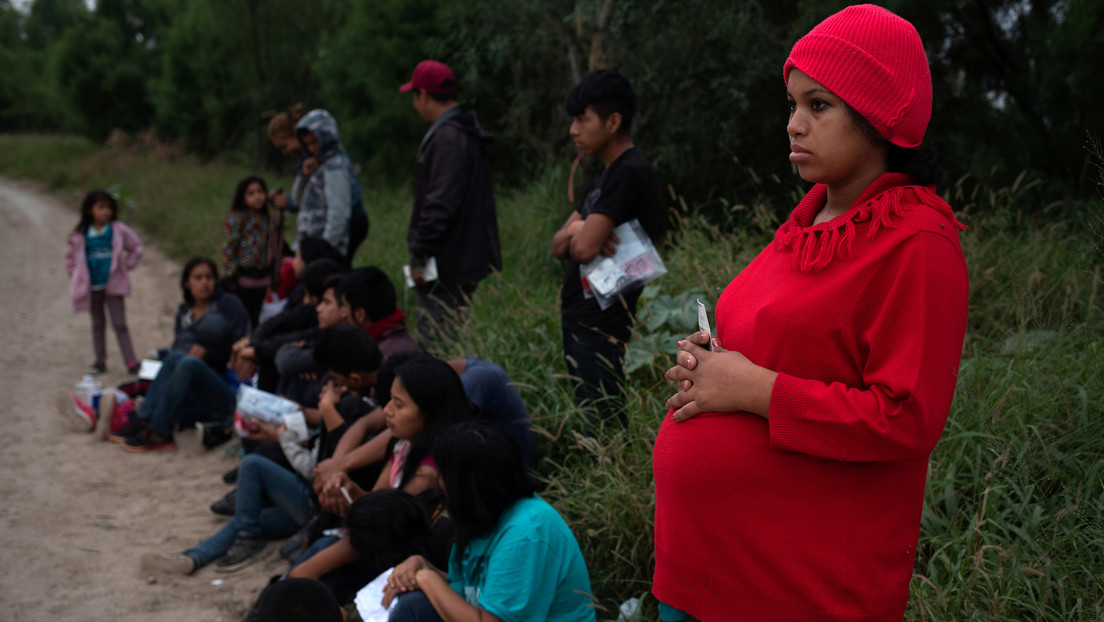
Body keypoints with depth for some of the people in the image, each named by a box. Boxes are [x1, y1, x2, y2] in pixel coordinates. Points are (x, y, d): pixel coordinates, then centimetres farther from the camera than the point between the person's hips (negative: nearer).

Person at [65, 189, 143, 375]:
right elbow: (71, 256, 14)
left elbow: (136, 247, 8)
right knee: (97, 325, 13)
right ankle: (100, 361, 22)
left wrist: (127, 266, 2)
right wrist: (75, 275, 6)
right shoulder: (80, 235, -1)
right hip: (92, 287, 2)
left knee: (119, 324, -5)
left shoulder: (119, 230, -4)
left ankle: (131, 362, -5)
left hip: (113, 285, -2)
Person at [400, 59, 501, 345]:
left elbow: (440, 204, -23)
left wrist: (419, 255, -18)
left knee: (435, 341, -5)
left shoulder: (447, 138, -17)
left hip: (450, 268, -10)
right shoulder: (467, 133, 17)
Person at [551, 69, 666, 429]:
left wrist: (579, 233, 0)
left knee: (602, 427, -6)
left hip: (602, 330, -10)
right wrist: (576, 230, -9)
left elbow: (585, 247, -22)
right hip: (577, 321, 10)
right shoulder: (604, 176, 17)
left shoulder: (630, 173, -14)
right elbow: (559, 246, 12)